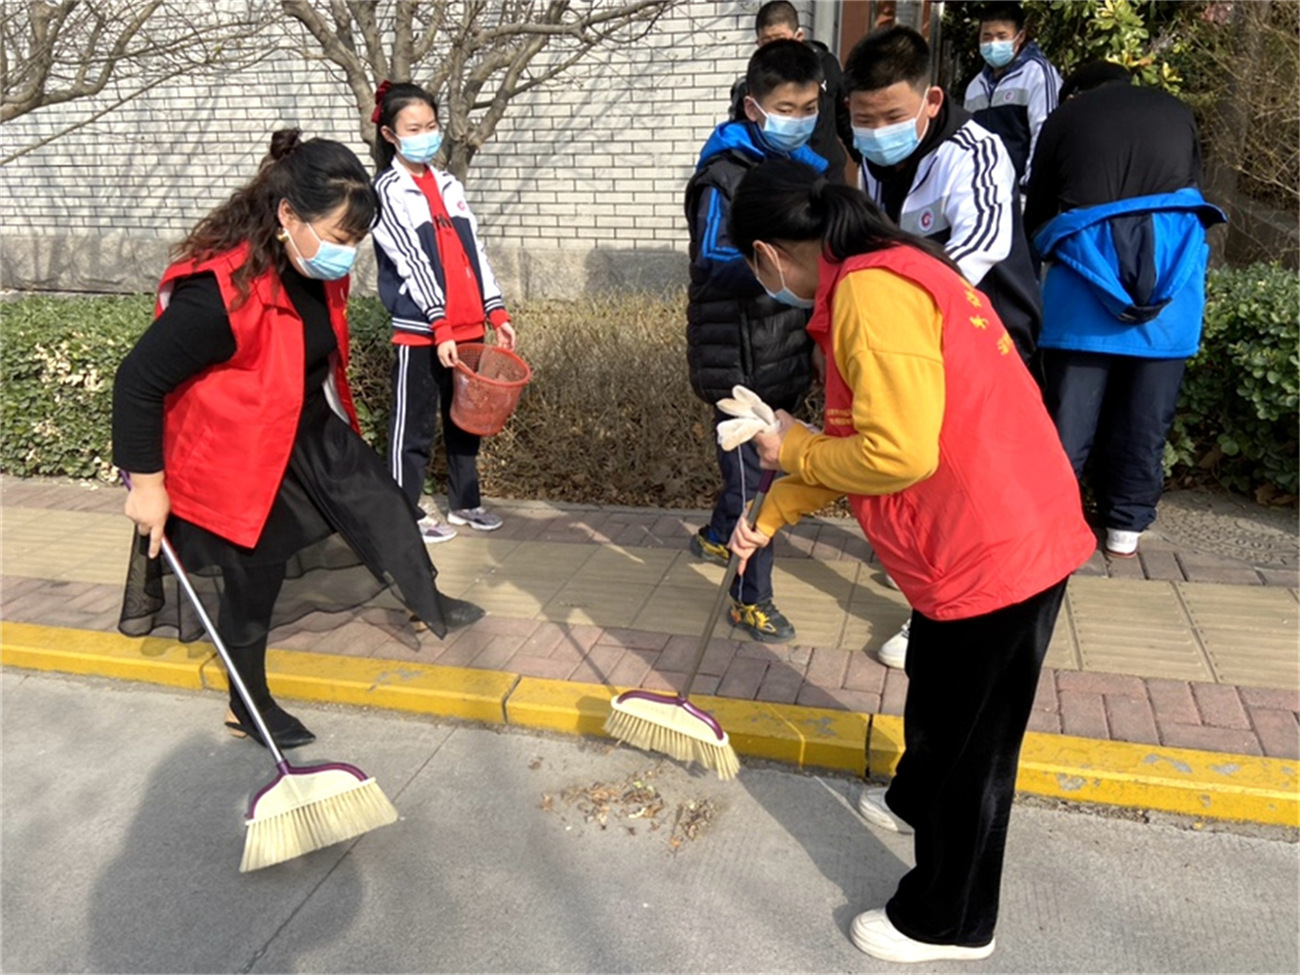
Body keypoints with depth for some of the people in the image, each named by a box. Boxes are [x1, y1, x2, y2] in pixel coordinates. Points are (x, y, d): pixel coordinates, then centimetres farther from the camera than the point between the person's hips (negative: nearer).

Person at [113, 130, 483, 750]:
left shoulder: (317, 269, -9)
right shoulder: (220, 291, -35)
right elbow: (137, 382, -29)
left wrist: (330, 416, 23)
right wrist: (146, 483, -22)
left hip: (310, 429, 8)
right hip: (237, 452, -7)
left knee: (380, 502, 13)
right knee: (255, 572, 4)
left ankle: (429, 606, 37)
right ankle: (248, 707, 26)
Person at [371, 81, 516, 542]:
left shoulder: (448, 185, 15)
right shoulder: (389, 189, -5)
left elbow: (475, 250, 13)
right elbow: (411, 262, -13)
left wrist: (497, 312, 7)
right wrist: (441, 326, -18)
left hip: (468, 325, 7)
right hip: (420, 329, -6)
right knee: (415, 424, 2)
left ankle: (464, 499, 27)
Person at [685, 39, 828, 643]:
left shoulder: (806, 168, 10)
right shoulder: (725, 176, -14)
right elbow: (714, 271, -24)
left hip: (787, 355, 8)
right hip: (739, 361, -8)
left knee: (762, 464, 22)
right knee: (752, 478, 0)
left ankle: (715, 538, 47)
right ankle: (751, 599, 16)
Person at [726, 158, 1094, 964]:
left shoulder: (869, 291, -22)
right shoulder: (888, 274, 12)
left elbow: (898, 453, -28)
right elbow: (860, 436, 17)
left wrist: (797, 453, -10)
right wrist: (771, 517, 17)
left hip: (992, 554, -10)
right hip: (1010, 531, 10)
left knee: (970, 742, 8)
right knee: (938, 697, 30)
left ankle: (949, 923, 29)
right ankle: (917, 803, 56)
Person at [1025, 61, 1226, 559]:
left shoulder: (1065, 116, 16)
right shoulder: (1175, 111, 22)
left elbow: (1037, 213, 16)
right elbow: (1191, 189, 25)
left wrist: (1053, 254, 35)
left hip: (1088, 252, -2)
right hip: (1173, 254, 2)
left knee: (1070, 406, 3)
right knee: (1147, 409, 9)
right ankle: (1126, 523, 18)